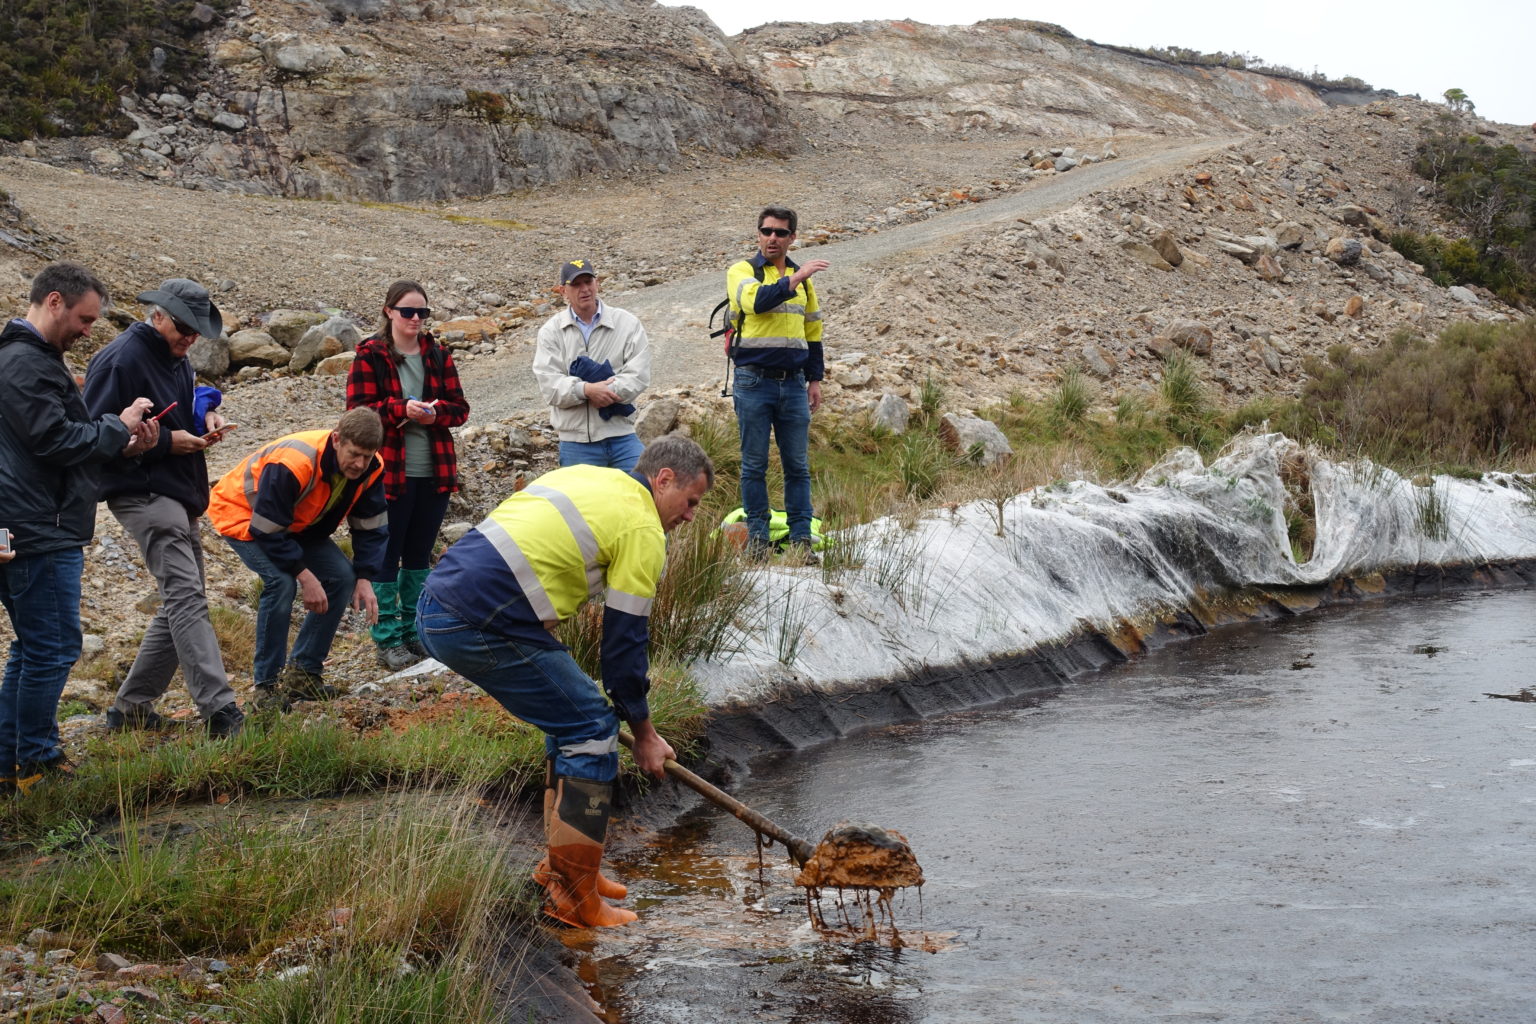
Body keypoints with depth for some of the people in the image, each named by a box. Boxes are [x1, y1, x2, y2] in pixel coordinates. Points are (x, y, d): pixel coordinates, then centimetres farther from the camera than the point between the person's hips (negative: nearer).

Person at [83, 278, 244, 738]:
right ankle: (219, 711, -24)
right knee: (187, 598, -18)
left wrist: (203, 419, 5)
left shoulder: (175, 358, 15)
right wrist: (165, 441, -19)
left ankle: (131, 707, 20)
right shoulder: (121, 359, -14)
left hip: (178, 496, 10)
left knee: (183, 600, 12)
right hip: (145, 495, -10)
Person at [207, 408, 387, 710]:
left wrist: (365, 579, -18)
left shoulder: (370, 469, -18)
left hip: (297, 523, 7)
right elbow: (267, 530, -33)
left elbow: (371, 528, -7)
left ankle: (304, 672, 4)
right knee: (281, 581, -29)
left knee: (342, 577, -8)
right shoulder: (292, 464, -39)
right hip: (243, 515, -7)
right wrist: (305, 575, -31)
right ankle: (267, 685, -17)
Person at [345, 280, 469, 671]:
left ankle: (415, 631, 23)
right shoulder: (370, 356, -4)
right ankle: (388, 640, 8)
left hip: (434, 473, 5)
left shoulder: (438, 355, 9)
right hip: (390, 473, -5)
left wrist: (434, 412, -13)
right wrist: (402, 409, -23)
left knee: (420, 555, 14)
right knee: (388, 558, 2)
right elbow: (358, 411, -10)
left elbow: (459, 407, 8)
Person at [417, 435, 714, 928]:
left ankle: (560, 862, 28)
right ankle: (572, 896, 4)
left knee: (573, 715, 20)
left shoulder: (584, 476, 22)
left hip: (436, 604, 9)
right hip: (481, 626, -9)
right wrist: (644, 732, 12)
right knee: (594, 730, 0)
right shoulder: (642, 529, -3)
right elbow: (625, 640, -1)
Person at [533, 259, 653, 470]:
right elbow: (549, 384, -7)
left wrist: (603, 391, -20)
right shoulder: (551, 331, 4)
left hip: (621, 436, 0)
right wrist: (586, 390, -24)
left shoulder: (626, 323, 3)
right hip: (576, 443, 0)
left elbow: (638, 375, -6)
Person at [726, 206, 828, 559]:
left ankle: (801, 536, 8)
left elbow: (813, 332, 20)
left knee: (798, 464, 4)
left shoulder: (802, 279, 15)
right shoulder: (741, 271, 1)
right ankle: (757, 534, 9)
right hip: (753, 381, -3)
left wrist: (815, 379, 15)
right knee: (754, 464, 1)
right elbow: (756, 301, -21)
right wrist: (793, 280, -29)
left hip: (793, 384, 3)